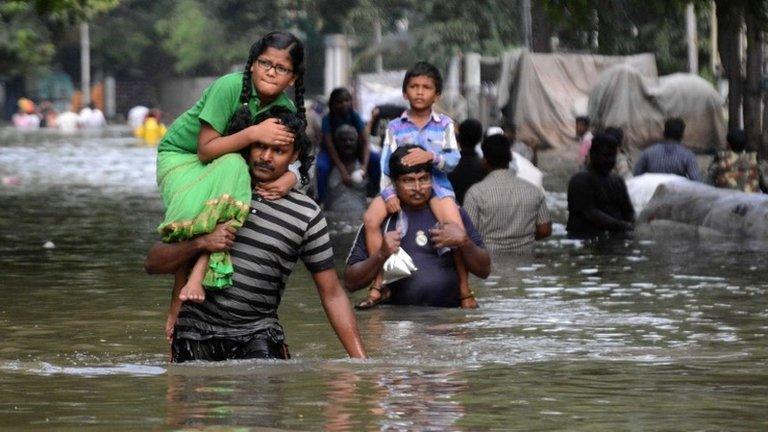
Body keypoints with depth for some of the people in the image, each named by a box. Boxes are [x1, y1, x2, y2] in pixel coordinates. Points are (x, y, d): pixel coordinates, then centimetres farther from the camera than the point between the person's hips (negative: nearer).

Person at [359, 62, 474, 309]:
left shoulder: (444, 124, 8)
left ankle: (464, 289, -8)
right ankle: (377, 285, -17)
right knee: (371, 218, -24)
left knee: (456, 228, -26)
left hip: (436, 184, -1)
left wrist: (431, 156, -24)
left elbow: (453, 160, -4)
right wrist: (388, 194, -15)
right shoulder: (395, 127, 9)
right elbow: (385, 165, 1)